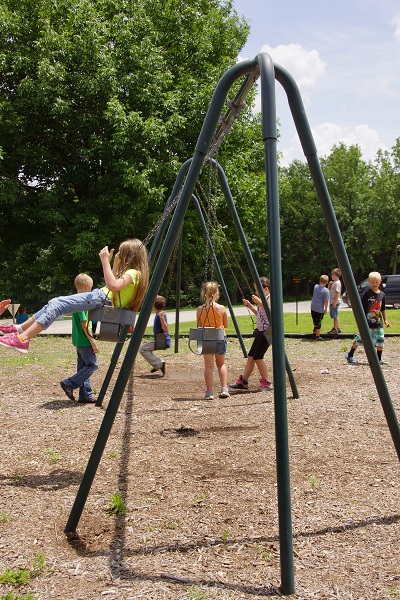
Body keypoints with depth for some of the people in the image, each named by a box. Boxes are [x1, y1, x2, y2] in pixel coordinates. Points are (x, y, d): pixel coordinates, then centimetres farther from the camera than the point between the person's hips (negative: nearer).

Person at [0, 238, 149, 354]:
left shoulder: (132, 273, -12)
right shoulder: (130, 271, 20)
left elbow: (112, 285, -31)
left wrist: (105, 260, -24)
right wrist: (109, 262, 25)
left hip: (102, 299, -11)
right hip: (101, 297, 11)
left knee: (57, 304, -20)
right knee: (55, 303, 7)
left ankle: (23, 339, -26)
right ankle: (20, 328, 8)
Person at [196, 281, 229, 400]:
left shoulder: (200, 309, -7)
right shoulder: (222, 308, -9)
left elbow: (199, 326, 1)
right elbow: (226, 325, 2)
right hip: (220, 338, 0)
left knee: (208, 365, 4)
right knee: (221, 364, 18)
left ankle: (209, 393, 3)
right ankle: (224, 389, 12)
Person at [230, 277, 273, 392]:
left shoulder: (270, 298, -13)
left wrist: (259, 302, -30)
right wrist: (250, 306, 14)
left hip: (267, 331, -10)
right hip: (260, 331, 10)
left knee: (257, 357, -11)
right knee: (251, 356, 10)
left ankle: (266, 383, -1)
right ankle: (243, 381, 17)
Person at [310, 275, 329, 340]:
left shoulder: (315, 286, 2)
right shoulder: (326, 290, -15)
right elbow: (326, 301, -15)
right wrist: (326, 309, -2)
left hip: (313, 307, 5)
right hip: (320, 309, -5)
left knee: (315, 322, 21)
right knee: (318, 323, 4)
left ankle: (315, 332, 32)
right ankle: (317, 336, 11)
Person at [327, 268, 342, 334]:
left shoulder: (337, 283, -16)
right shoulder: (333, 282, 14)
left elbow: (337, 293, -21)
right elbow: (329, 290, 25)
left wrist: (334, 302, -22)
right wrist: (329, 285, 6)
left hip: (335, 302, -10)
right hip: (332, 302, 10)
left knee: (335, 316, -5)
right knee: (335, 316, 15)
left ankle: (335, 329, -1)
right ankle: (337, 328, 22)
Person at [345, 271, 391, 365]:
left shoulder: (382, 294, 8)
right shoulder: (367, 293, -8)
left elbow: (383, 309, 18)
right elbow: (361, 307, -8)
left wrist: (385, 320, 16)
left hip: (378, 322, 5)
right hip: (367, 322, -5)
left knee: (380, 339, 1)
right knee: (359, 338, 1)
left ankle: (379, 359, 13)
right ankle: (350, 355, 16)